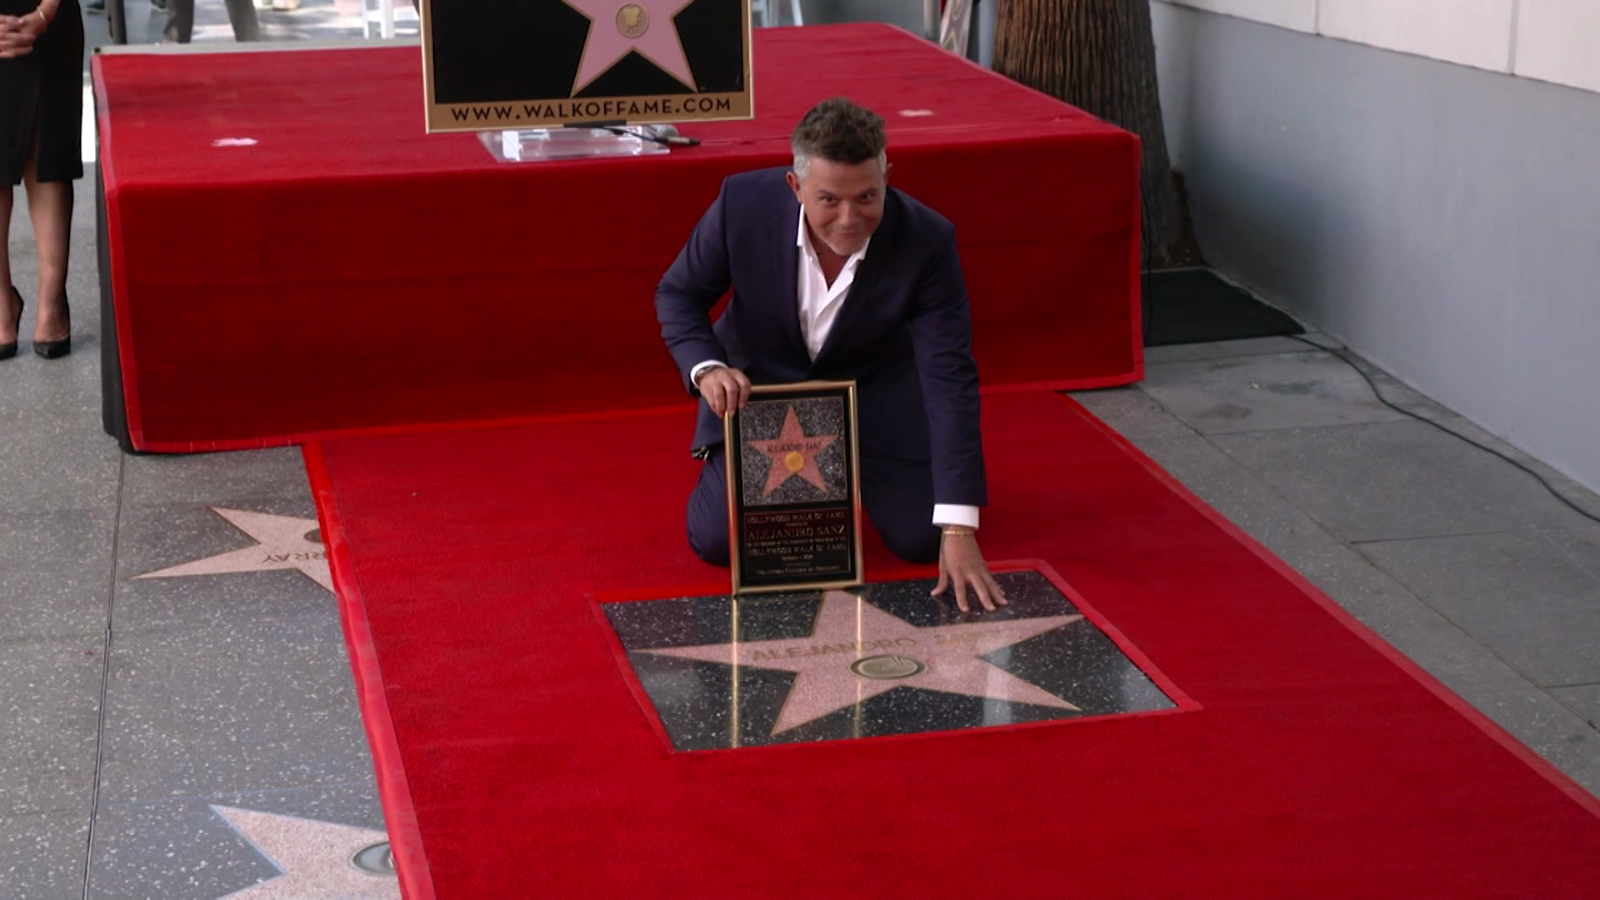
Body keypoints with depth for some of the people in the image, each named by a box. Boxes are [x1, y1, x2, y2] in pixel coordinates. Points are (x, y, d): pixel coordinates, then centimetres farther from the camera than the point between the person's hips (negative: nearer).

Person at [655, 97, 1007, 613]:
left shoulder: (927, 241, -29)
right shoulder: (742, 203, -27)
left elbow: (950, 378, -29)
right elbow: (677, 294, -8)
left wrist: (959, 531, -34)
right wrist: (706, 369, -30)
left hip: (874, 390, 0)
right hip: (757, 384, 0)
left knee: (922, 539, -10)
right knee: (717, 542, -11)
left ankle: (855, 470, 23)